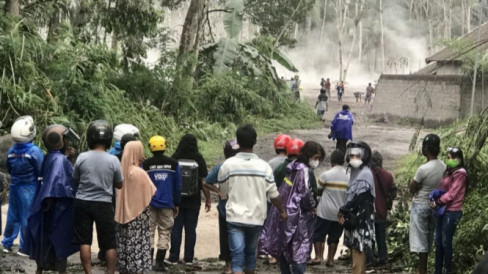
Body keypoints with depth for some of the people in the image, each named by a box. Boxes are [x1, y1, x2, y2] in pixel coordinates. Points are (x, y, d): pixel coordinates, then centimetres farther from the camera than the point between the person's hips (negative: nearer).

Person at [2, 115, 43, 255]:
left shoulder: (11, 151, -2)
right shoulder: (34, 151, -18)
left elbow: (9, 169, 9)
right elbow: (41, 171, -13)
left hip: (14, 186, 5)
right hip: (29, 188, -5)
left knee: (12, 216, 16)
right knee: (27, 217, 2)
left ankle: (7, 244, 24)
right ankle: (24, 247, 6)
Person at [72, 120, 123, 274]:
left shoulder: (82, 158, -7)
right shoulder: (113, 160, -9)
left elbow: (75, 180, 6)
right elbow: (119, 185, 3)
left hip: (83, 203, 1)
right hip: (104, 204, -1)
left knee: (84, 241, 6)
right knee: (109, 244, 8)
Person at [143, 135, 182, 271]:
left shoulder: (146, 164, -4)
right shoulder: (173, 164, 2)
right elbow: (178, 186, 6)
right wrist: (176, 204, 15)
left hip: (150, 204, -1)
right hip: (167, 204, 1)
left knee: (149, 232, 6)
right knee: (164, 233, 5)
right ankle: (159, 263, 1)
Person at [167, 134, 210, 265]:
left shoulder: (174, 158, -3)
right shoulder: (199, 159, -5)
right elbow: (204, 181, -6)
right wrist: (208, 199, 1)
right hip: (193, 200, 0)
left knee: (176, 228, 5)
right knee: (191, 229, 6)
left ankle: (174, 258, 5)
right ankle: (188, 258, 7)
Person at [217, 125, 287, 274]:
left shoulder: (227, 165, -7)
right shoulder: (263, 166, -5)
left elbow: (225, 192, 4)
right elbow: (273, 194, 0)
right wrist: (282, 211, 16)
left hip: (235, 217, -2)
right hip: (256, 217, 2)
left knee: (237, 256, -6)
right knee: (250, 253, 20)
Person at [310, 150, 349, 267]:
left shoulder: (326, 175, -9)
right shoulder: (349, 177, 0)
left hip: (325, 212, -3)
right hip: (340, 213, 3)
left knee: (318, 234, 8)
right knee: (334, 237, 10)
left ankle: (318, 256, -1)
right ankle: (330, 259, 10)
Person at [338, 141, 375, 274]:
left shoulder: (365, 174, -13)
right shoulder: (355, 172, 15)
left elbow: (359, 197, -19)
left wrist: (343, 210, -12)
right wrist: (344, 211, 0)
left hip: (361, 217, -9)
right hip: (354, 217, 9)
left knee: (358, 249, -11)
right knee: (357, 249, 15)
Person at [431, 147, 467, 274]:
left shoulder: (460, 174, -11)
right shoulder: (449, 172, 16)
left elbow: (452, 193, -16)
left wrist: (437, 202, -13)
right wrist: (434, 198, -5)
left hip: (452, 212, -9)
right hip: (443, 210, 9)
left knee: (446, 242, -2)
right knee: (438, 242, 9)